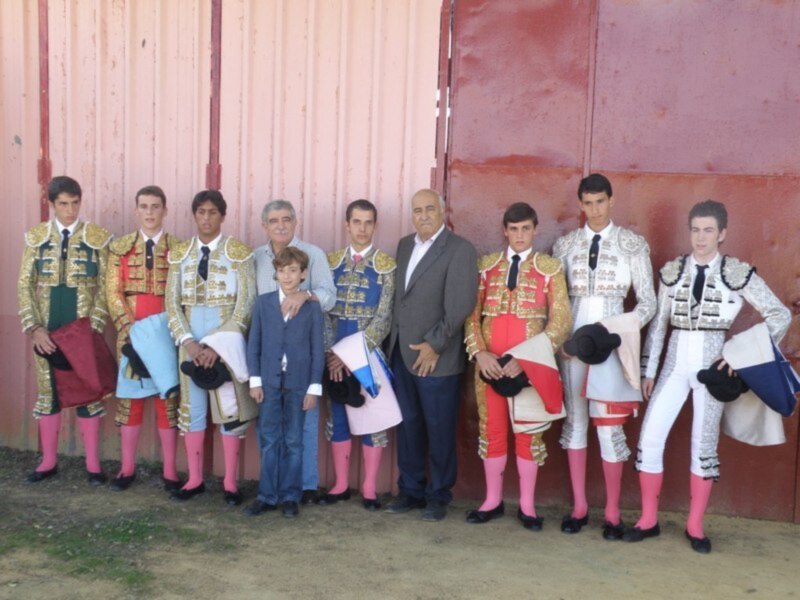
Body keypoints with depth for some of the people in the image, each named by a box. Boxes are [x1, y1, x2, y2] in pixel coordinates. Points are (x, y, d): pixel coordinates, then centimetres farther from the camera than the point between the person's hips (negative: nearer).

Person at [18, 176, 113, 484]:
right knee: (48, 391, 10)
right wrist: (35, 328, -8)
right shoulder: (36, 237, 4)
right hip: (47, 331, 2)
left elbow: (105, 288, -2)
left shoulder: (98, 238, -1)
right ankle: (49, 461, 22)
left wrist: (93, 328, -12)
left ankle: (92, 463, 13)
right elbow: (25, 286, 3)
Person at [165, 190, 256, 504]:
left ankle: (230, 483, 12)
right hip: (191, 337, 3)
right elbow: (171, 301, 3)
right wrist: (188, 341, -11)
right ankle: (195, 479, 20)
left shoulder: (239, 252, -4)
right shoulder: (179, 253, 6)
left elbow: (245, 303, -9)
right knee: (191, 406, 8)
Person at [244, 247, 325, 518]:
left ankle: (290, 496, 17)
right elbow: (254, 343, 5)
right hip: (269, 382, 1)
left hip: (298, 383, -1)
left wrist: (314, 387, -4)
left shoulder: (312, 307, -1)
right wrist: (255, 380, 0)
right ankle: (267, 495, 15)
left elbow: (318, 349, -1)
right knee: (269, 441, 6)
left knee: (293, 442, 7)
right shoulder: (263, 303, 4)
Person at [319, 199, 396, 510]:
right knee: (337, 415, 8)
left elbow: (384, 317, -8)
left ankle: (369, 488, 13)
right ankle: (341, 485, 20)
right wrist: (332, 353, -12)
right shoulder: (331, 261, 7)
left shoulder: (386, 265, -2)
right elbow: (323, 310, 1)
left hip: (370, 352, -3)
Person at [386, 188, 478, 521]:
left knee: (439, 429, 4)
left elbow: (461, 305, -15)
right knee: (408, 424, 13)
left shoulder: (460, 249, -8)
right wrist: (395, 340, 6)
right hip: (401, 352, 6)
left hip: (436, 356, -6)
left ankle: (438, 496, 19)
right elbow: (399, 296, 14)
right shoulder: (404, 245, 13)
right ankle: (411, 490, 26)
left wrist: (434, 345, -14)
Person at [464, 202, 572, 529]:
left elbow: (561, 319, -6)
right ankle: (493, 500, 22)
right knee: (492, 429, 9)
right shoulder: (487, 264, 8)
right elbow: (471, 313, 5)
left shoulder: (550, 267, 0)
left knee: (528, 431, 5)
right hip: (489, 362, 2)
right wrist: (479, 352, -11)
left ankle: (527, 505, 18)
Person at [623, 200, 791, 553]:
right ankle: (648, 520, 15)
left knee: (704, 445, 7)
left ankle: (695, 526, 22)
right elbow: (658, 324, 6)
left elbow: (780, 315, -3)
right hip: (675, 364, 2)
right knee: (649, 440, -1)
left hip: (712, 365, -2)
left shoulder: (737, 273, -5)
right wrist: (647, 370, 6)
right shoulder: (672, 271, 2)